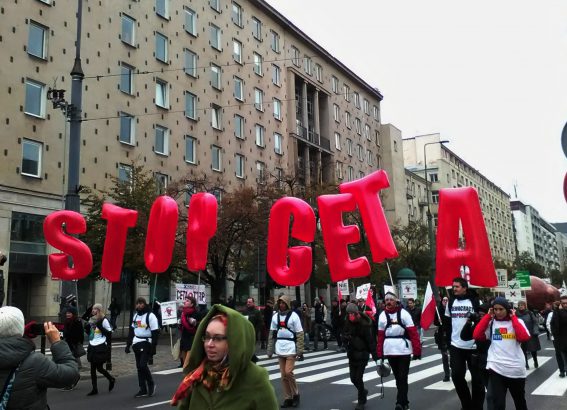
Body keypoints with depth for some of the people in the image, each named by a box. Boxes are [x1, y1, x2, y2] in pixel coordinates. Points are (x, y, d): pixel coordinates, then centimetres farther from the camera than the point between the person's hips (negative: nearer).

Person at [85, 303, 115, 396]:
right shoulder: (91, 320, 10)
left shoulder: (104, 320, -10)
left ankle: (111, 380, 23)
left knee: (99, 368, -2)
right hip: (92, 346, 7)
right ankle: (94, 389, 14)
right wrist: (87, 328, -1)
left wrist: (100, 326, -20)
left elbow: (109, 333, -12)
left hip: (101, 347, -7)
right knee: (92, 368, 6)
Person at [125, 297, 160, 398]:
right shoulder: (135, 315, 14)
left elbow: (155, 333, -13)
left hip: (146, 344, -7)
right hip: (136, 344, 7)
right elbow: (131, 330, 20)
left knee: (143, 365, -15)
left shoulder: (150, 316, -10)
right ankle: (143, 390, 15)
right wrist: (128, 345, 15)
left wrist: (153, 347, -17)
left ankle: (151, 384, 6)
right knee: (139, 367, 8)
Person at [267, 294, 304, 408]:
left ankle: (295, 394, 11)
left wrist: (300, 351, -10)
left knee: (288, 372, -10)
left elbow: (299, 334, -6)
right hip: (280, 348, 5)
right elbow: (272, 333, 11)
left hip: (291, 348, -5)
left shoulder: (293, 316, -6)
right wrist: (270, 350, 9)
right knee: (283, 375, 7)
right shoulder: (275, 316, 7)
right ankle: (288, 398, 17)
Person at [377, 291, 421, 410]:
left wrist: (417, 351, -14)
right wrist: (380, 355, 7)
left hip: (404, 350, -4)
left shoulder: (403, 313, -7)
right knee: (398, 378, 14)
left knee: (402, 378, -2)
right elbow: (380, 336, 9)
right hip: (389, 351, 4)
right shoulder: (382, 316, 5)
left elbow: (413, 333, -9)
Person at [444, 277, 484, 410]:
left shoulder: (475, 301, -6)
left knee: (476, 377, 5)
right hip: (455, 346, 4)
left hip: (473, 346, -4)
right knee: (456, 375, 3)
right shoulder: (451, 302, 7)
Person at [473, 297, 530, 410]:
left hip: (516, 370, 1)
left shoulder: (517, 321, 1)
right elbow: (476, 335, -12)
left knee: (520, 401, 24)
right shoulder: (490, 323, 2)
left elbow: (524, 338, -17)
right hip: (496, 369, -1)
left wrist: (513, 318, -9)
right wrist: (488, 316, -6)